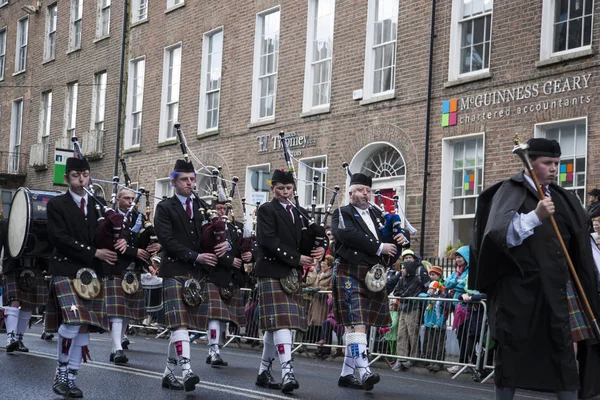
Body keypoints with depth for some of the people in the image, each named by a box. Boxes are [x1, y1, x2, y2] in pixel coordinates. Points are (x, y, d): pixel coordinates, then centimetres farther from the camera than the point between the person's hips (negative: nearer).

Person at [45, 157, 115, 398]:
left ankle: (71, 378, 11)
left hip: (92, 272, 5)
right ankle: (61, 372, -1)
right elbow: (59, 238, -11)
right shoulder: (56, 205, 0)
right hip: (66, 270, -5)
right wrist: (93, 253, -16)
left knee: (85, 326, 3)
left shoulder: (99, 205, 14)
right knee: (72, 321, -19)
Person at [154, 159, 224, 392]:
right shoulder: (165, 208, 1)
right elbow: (167, 240, -10)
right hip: (174, 271, -5)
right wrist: (195, 257, -17)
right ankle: (186, 370, -25)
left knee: (185, 324, 8)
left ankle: (169, 373, 16)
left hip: (197, 272, 5)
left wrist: (221, 247, -12)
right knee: (179, 322, -15)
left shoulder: (203, 207, 15)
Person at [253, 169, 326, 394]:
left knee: (275, 324, 9)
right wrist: (297, 258, -16)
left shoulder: (296, 213, 20)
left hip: (291, 274, 7)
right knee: (280, 321, -16)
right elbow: (269, 240, -14)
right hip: (272, 272, -7)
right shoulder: (266, 210, -2)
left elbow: (302, 242, 18)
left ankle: (264, 371, 16)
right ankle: (287, 372, -23)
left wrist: (318, 250, -5)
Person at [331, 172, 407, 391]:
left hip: (373, 276, 6)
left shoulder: (377, 216, 21)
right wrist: (379, 247, -19)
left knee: (356, 324, 8)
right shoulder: (342, 214, 1)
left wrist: (401, 239, -5)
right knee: (356, 323, -15)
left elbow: (391, 238, 20)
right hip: (350, 273, -6)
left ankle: (346, 374, 13)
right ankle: (364, 372, -23)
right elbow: (348, 235, -18)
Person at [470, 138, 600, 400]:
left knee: (567, 348, 0)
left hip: (556, 286, 5)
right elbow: (500, 234, -19)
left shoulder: (561, 198, 13)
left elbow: (578, 243, 19)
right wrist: (535, 216, -28)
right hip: (520, 287, -5)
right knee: (512, 350, 1)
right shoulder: (511, 191, -4)